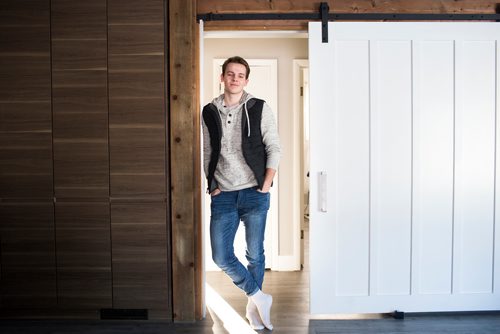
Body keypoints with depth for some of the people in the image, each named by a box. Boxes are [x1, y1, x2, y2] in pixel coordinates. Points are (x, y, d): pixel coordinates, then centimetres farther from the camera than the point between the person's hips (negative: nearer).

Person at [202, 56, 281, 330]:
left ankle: (253, 307, 26)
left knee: (255, 254, 7)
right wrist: (211, 185, 4)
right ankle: (260, 297, 15)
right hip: (223, 195, 2)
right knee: (221, 257, -3)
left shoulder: (259, 108, 1)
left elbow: (273, 148, 0)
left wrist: (266, 185, -7)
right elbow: (206, 152, 12)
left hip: (254, 193, -2)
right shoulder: (209, 112, 7)